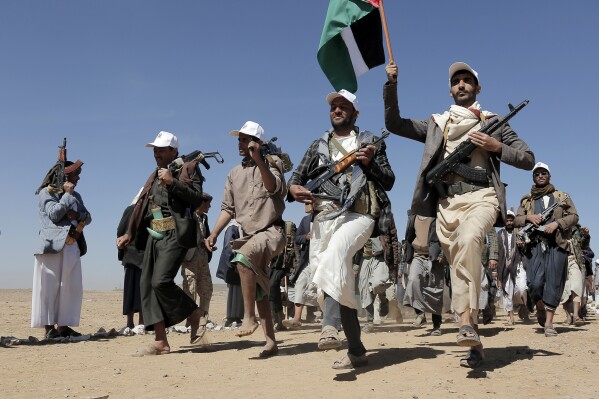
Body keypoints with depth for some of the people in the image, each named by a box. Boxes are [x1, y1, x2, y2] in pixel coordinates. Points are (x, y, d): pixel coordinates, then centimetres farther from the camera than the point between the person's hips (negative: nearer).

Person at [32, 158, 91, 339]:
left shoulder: (75, 196, 21)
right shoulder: (47, 192, 2)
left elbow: (88, 217, 14)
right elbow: (54, 214, -13)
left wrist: (77, 215, -7)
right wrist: (67, 195, -8)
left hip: (72, 247, 7)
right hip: (52, 245, -7)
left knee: (71, 287, 2)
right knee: (49, 287, -5)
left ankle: (63, 325, 8)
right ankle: (49, 328, -3)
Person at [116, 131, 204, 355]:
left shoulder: (188, 169, 3)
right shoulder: (155, 175, 24)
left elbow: (197, 199, -11)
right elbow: (142, 206, 23)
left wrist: (172, 182, -16)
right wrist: (129, 235, 18)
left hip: (175, 234, -8)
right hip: (154, 235, 8)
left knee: (161, 282, -20)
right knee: (147, 284, 0)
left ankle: (194, 315, 5)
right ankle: (161, 342, 3)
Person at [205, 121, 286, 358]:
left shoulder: (271, 164, 0)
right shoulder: (234, 174, 15)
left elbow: (273, 187, -22)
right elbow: (228, 208, 13)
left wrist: (258, 159, -31)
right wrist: (214, 234, 1)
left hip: (271, 231, -6)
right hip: (248, 236, 6)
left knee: (242, 258, -34)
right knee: (258, 290, 6)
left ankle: (249, 317, -25)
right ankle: (270, 340, 13)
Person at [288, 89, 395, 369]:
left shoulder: (370, 143, 15)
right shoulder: (318, 146, 22)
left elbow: (389, 181, 10)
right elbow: (297, 176, 18)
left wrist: (370, 163, -8)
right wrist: (294, 188, -6)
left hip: (358, 214, -3)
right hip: (323, 217, 3)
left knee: (335, 253, -36)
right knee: (341, 282, -1)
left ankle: (329, 321, -42)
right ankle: (356, 351, 8)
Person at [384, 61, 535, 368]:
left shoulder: (492, 122, 17)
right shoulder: (436, 124, 23)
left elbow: (528, 158, 14)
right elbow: (394, 123, 19)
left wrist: (497, 147, -3)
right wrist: (391, 85, 9)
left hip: (481, 196, -3)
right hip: (446, 202, 3)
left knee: (468, 238, -36)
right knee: (458, 267, 1)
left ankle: (467, 318, -34)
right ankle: (474, 343, 9)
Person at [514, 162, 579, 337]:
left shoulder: (562, 197, 16)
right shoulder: (526, 200, 19)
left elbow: (574, 216, 8)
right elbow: (516, 220, 14)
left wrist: (557, 223, -9)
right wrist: (529, 217, -7)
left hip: (557, 245, 0)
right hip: (534, 245, 1)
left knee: (553, 283, -5)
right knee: (535, 283, -11)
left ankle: (549, 323, -1)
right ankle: (540, 308, 20)